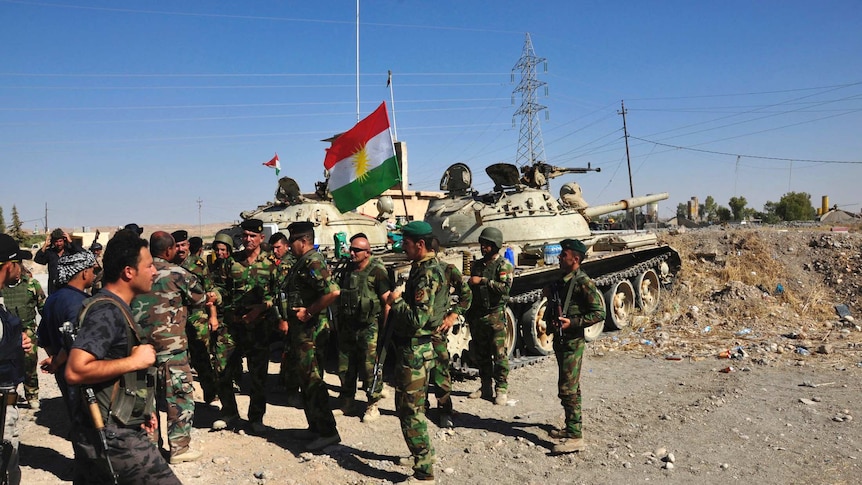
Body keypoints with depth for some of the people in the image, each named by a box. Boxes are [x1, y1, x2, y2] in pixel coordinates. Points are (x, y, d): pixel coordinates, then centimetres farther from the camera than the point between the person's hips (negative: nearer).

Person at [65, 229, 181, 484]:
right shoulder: (107, 311, -18)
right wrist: (134, 361, -20)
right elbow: (75, 372, -29)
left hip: (107, 432, 10)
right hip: (113, 435, -10)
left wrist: (141, 410, 17)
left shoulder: (115, 308, 13)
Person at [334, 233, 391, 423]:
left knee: (370, 368, -3)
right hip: (348, 327, 7)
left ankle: (373, 406, 11)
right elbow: (338, 295, 19)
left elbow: (388, 301, -13)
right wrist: (339, 323, 17)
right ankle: (346, 402, 29)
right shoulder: (348, 269, 9)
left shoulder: (377, 272, -11)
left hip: (369, 328, -7)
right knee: (345, 367, 13)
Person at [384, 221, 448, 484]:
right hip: (412, 347, 11)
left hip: (415, 350, -11)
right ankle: (422, 454, 38)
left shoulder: (428, 274, -22)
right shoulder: (423, 268, 11)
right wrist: (398, 301, 6)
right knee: (405, 406, 23)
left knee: (411, 410, -2)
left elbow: (417, 320, -28)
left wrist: (396, 301, -15)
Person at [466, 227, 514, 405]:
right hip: (477, 315, 6)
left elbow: (505, 288, -21)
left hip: (495, 315, -6)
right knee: (482, 354, 12)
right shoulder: (476, 265, 14)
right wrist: (469, 313, 19)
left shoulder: (504, 265, -5)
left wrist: (482, 281, -20)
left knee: (499, 354, -4)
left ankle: (501, 389, 3)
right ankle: (486, 387, 22)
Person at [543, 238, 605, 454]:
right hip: (561, 340, 9)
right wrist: (550, 293, 7)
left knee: (568, 389, -10)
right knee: (571, 387, 18)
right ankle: (572, 427, 29)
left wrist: (572, 322, -23)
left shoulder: (583, 282, -16)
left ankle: (575, 437, -7)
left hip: (573, 341, -9)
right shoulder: (562, 281, 12)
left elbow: (599, 312, -18)